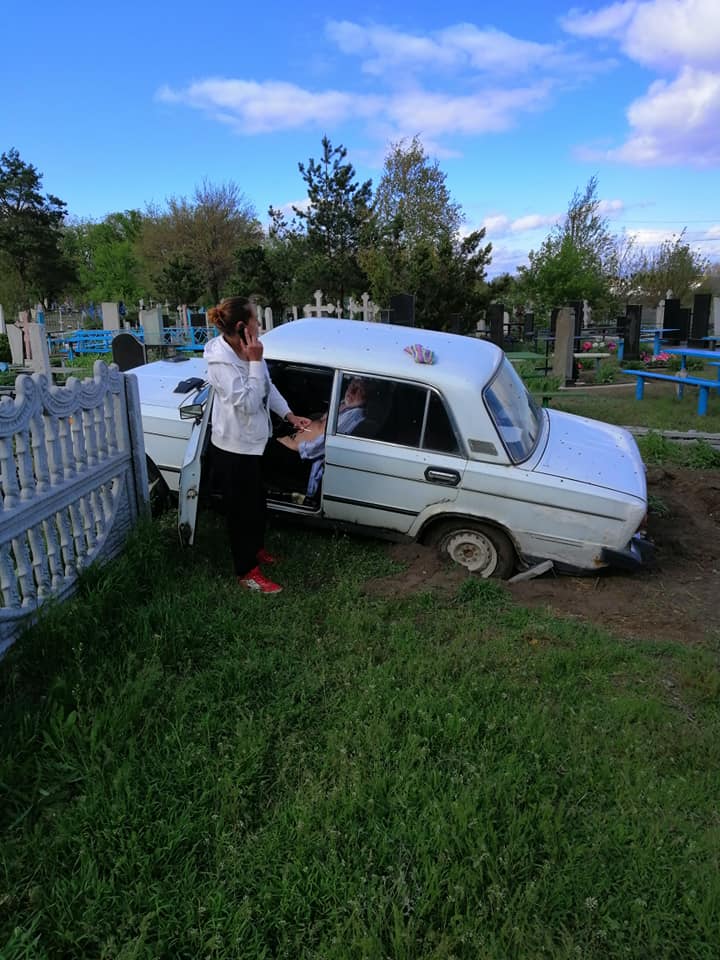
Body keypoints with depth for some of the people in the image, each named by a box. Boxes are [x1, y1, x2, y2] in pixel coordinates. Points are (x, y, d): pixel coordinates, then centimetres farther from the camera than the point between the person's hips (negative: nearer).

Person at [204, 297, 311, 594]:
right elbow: (248, 403, -30)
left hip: (252, 441, 8)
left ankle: (255, 548, 47)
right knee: (241, 508, 6)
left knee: (257, 501, 24)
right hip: (234, 448, -8)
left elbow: (268, 387, 11)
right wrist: (255, 362, -27)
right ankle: (247, 572, 22)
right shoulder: (221, 362, -26)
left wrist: (289, 415, 5)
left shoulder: (246, 351, -2)